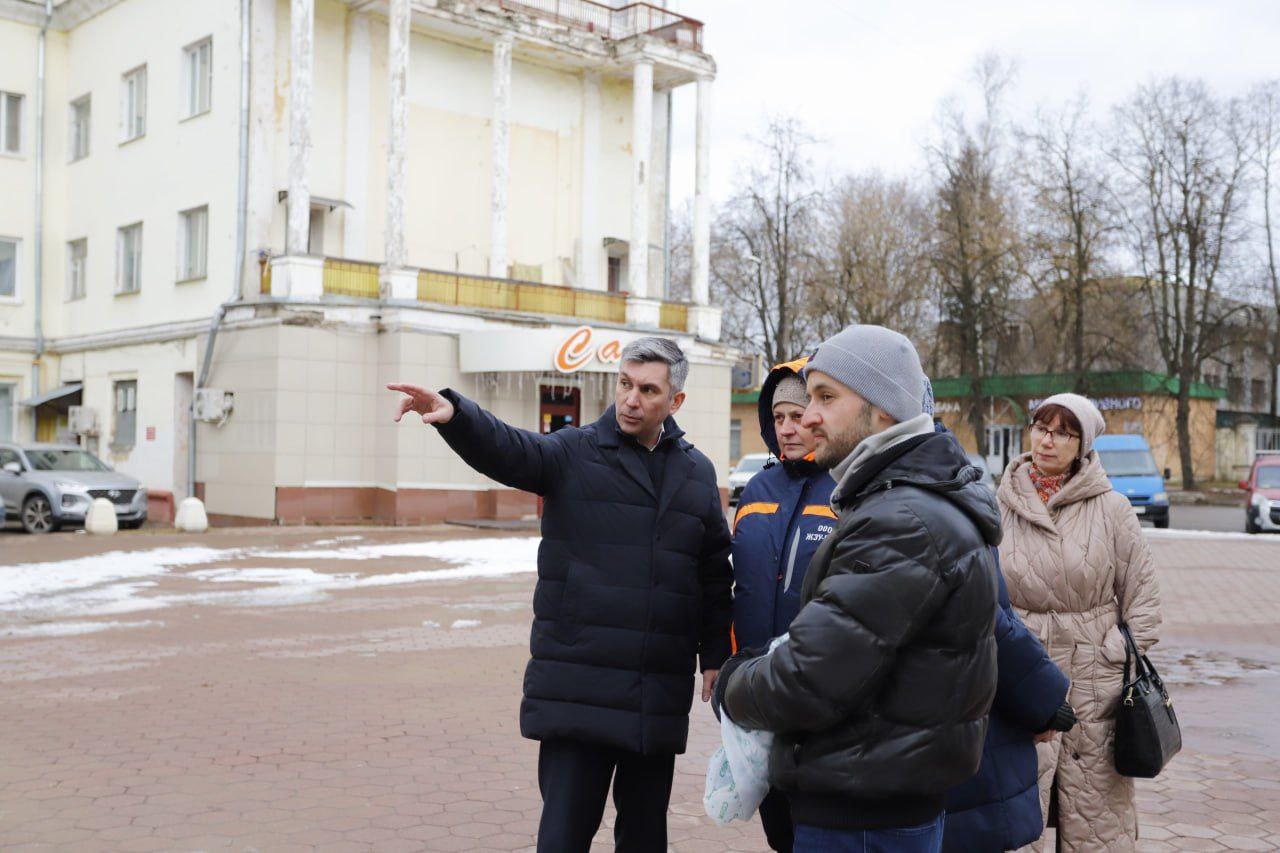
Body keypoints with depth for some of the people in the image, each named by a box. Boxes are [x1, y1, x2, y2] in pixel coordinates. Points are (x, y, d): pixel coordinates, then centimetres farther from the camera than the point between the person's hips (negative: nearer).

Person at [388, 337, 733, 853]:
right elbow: (505, 450, -21)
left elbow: (715, 575, 14)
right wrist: (454, 413, -41)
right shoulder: (575, 454, -2)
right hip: (578, 689, -3)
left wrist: (715, 656, 9)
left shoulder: (698, 473, 9)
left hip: (660, 696, 4)